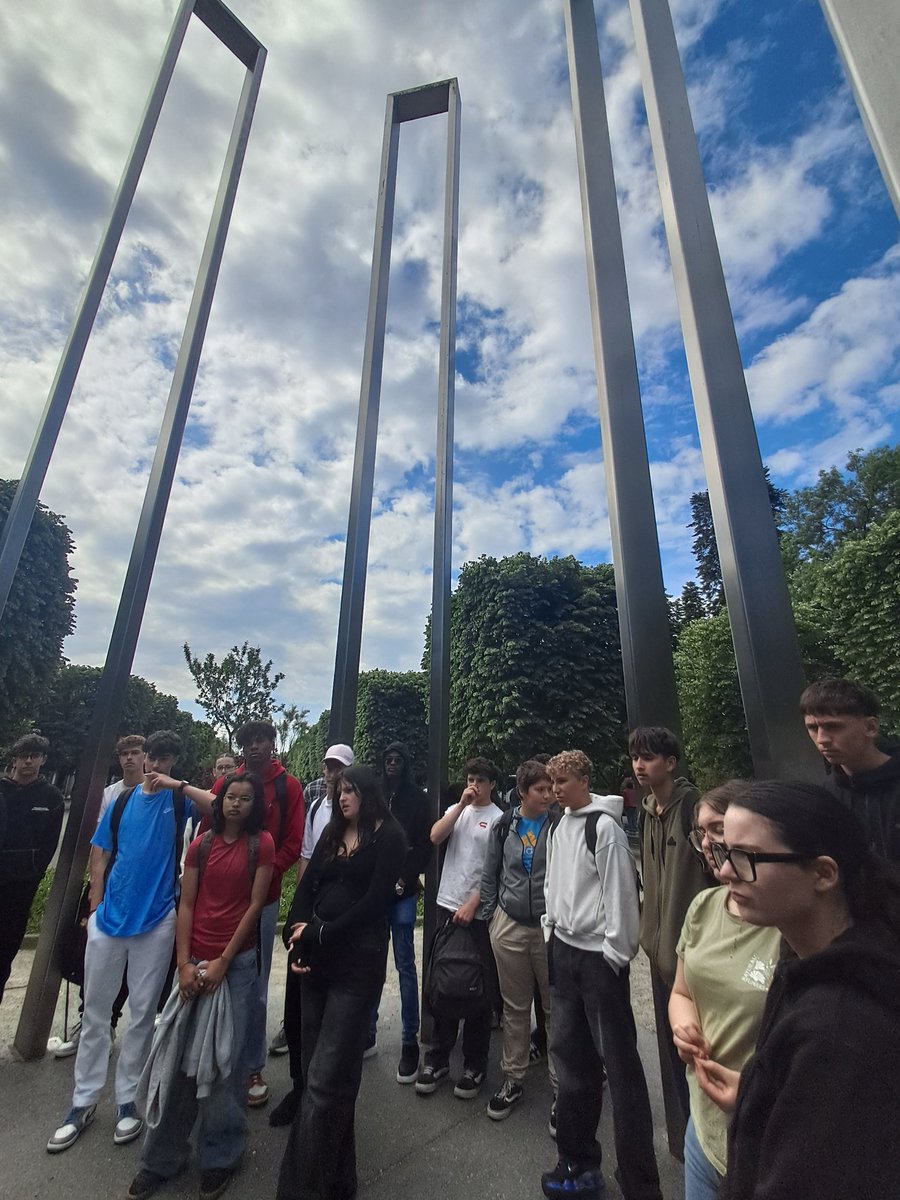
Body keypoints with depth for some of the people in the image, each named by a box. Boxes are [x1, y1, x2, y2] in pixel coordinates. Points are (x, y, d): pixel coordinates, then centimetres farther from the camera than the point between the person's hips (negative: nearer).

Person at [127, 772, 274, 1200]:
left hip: (237, 962, -2)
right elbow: (186, 905, 1)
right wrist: (184, 963, -7)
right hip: (194, 961, 3)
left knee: (225, 1059, 7)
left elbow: (255, 905, -9)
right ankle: (162, 1157, 31)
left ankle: (219, 1157, 29)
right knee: (177, 1055, 9)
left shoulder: (261, 843, -7)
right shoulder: (200, 845, 2)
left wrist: (223, 962, -10)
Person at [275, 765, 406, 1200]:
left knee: (325, 1078, -4)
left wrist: (319, 934, -11)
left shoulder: (389, 836, -8)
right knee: (316, 1070, 13)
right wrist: (299, 936, -8)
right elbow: (306, 886, 7)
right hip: (317, 957, 6)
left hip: (357, 961, -6)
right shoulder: (332, 832, 12)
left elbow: (374, 902, -13)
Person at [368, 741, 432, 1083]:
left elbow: (425, 846, -2)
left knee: (405, 965, 3)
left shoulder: (418, 799, -2)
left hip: (402, 891, -2)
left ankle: (410, 1042, 16)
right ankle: (368, 1033, 27)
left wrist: (404, 878, -11)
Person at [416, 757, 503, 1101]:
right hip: (447, 907, 4)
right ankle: (437, 1059, 27)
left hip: (478, 914, -4)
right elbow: (435, 837, -8)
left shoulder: (499, 819, -6)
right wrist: (461, 804, -12)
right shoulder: (456, 810, 8)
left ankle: (474, 1065, 23)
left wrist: (471, 905, -14)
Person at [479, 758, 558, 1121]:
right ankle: (513, 1079, 33)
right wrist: (489, 918, 7)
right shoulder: (503, 826, -1)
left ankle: (561, 1085, 27)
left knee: (555, 1008, 8)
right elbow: (490, 875, 7)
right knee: (514, 1007, 16)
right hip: (509, 927, 2)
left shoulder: (559, 826, -8)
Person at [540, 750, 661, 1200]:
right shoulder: (560, 827, 8)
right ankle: (580, 1163, 32)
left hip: (599, 955, -8)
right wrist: (551, 930, 14)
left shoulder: (604, 825, -16)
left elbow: (620, 891, -17)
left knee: (619, 1063, -1)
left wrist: (615, 951, -14)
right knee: (570, 1054, 16)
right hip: (564, 950, 8)